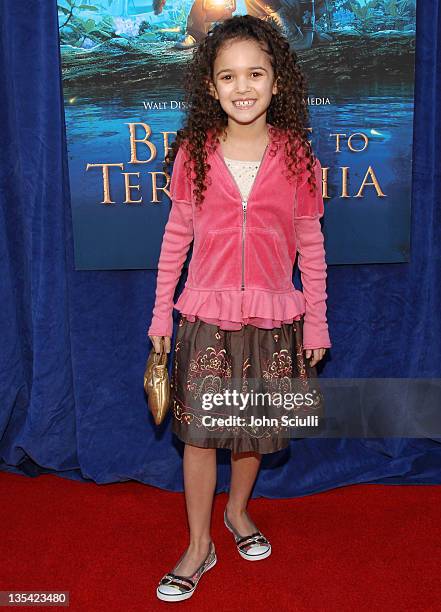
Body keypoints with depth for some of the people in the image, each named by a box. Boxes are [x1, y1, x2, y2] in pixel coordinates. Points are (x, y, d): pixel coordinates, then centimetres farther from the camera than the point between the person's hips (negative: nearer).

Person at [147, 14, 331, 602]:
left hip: (273, 317, 1)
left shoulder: (296, 156, -3)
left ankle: (238, 510, 43)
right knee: (199, 431, 6)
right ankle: (199, 546, 26)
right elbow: (176, 237, 3)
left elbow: (311, 245, 1)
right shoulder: (194, 154, -3)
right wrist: (161, 313, 4)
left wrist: (316, 322, 3)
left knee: (255, 427, 15)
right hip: (206, 316, 0)